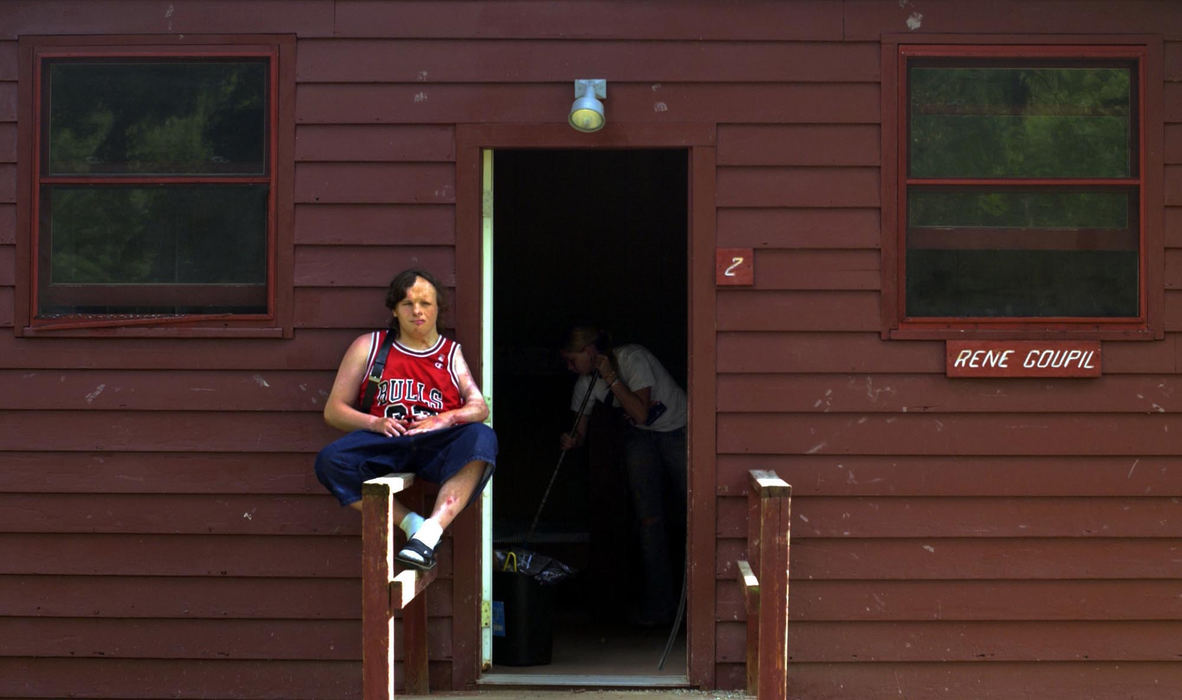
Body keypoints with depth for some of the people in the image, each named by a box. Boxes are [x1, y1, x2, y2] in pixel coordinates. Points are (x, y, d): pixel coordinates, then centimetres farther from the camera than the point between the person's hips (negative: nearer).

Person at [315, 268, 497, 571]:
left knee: (481, 438, -34)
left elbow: (479, 407, 8)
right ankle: (411, 523, -27)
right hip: (385, 444, 0)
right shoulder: (368, 346, 19)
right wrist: (374, 422, -7)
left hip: (437, 445, 0)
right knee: (330, 461, -30)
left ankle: (429, 533, -43)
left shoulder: (452, 353, 21)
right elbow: (333, 410, 13)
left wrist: (446, 419, -13)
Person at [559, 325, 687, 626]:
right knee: (647, 516, -7)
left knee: (689, 508, -4)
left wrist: (611, 379, -31)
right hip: (641, 439, 4)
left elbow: (640, 413, -29)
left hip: (679, 431, -4)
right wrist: (570, 441, -23)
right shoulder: (586, 383, -7)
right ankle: (658, 603, -3)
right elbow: (580, 433, -1)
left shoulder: (633, 359, -25)